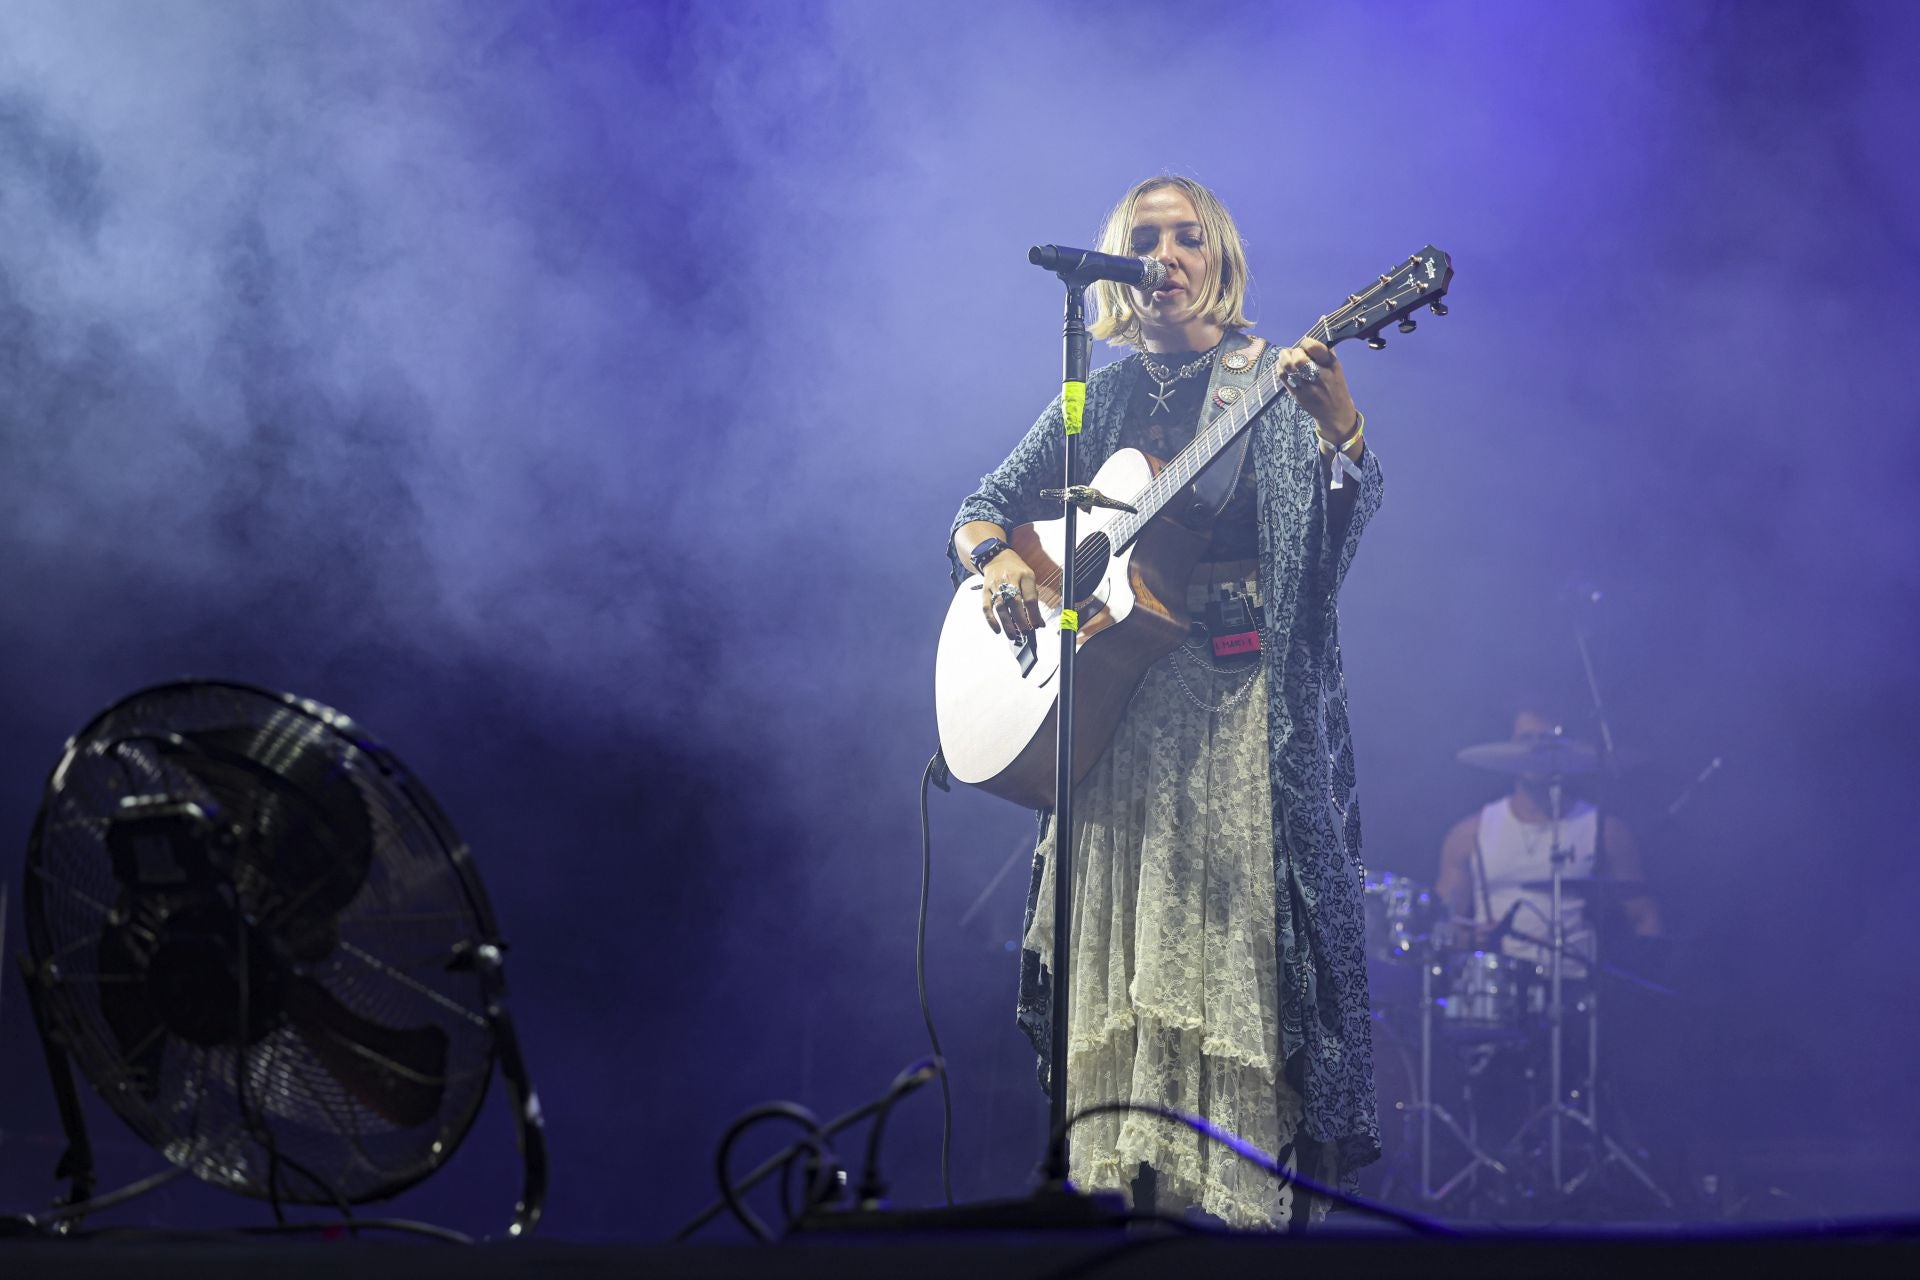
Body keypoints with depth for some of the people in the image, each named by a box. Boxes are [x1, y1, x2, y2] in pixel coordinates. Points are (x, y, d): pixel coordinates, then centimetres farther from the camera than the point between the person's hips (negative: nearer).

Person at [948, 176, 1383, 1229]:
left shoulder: (1276, 382, 5)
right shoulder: (1099, 401, 16)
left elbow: (1347, 516, -11)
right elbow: (978, 512, 19)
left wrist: (1340, 428, -32)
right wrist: (994, 560, -5)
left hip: (1238, 699, -4)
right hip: (1112, 698, 4)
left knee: (1232, 938, -11)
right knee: (1119, 953, -1)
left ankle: (1246, 1199, -11)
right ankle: (1128, 1184, 1)